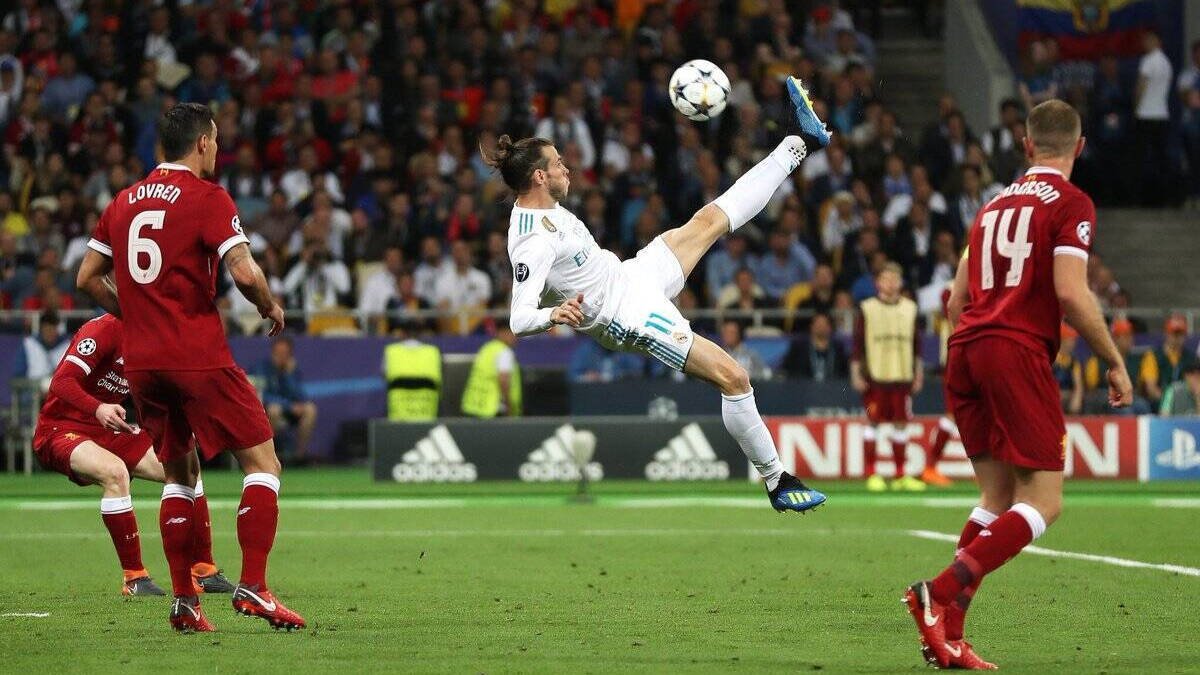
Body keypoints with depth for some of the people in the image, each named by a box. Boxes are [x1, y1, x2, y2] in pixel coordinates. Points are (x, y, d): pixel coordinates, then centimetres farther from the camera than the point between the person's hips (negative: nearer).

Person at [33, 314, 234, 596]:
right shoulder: (105, 329, -21)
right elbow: (61, 382, -28)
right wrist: (98, 409, -44)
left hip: (108, 431, 9)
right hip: (61, 428, -9)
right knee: (115, 471, -37)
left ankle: (203, 571, 8)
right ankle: (134, 578, -28)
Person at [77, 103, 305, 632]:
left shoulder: (123, 202, 12)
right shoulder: (207, 197, -6)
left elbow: (88, 278, 15)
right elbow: (244, 272, -16)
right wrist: (271, 308, 2)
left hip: (141, 362, 6)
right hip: (199, 358, -6)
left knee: (178, 473, 18)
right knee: (262, 463, 0)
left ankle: (183, 601, 12)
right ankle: (252, 585, -12)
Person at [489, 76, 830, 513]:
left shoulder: (543, 207, 0)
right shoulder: (533, 244, -29)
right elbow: (519, 320, -35)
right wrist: (554, 314, -54)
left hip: (631, 275, 10)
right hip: (630, 317, -10)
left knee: (709, 220, 12)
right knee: (733, 378, -13)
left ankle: (801, 142, 24)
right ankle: (777, 482, -1)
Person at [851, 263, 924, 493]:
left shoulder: (910, 309, 11)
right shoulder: (868, 309, 1)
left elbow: (917, 344, 15)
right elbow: (857, 344, 1)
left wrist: (919, 373, 12)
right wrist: (856, 374, -4)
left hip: (902, 376, 3)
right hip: (874, 376, -3)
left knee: (901, 422, 4)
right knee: (874, 422, -2)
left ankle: (900, 476, 11)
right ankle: (872, 474, 3)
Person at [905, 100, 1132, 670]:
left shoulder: (995, 204, 21)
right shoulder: (1070, 204, -1)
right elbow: (1071, 292, -12)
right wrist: (1115, 362, -3)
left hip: (965, 347, 8)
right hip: (1018, 351, -7)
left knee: (998, 498, 11)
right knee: (1043, 501, -5)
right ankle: (941, 594, -22)